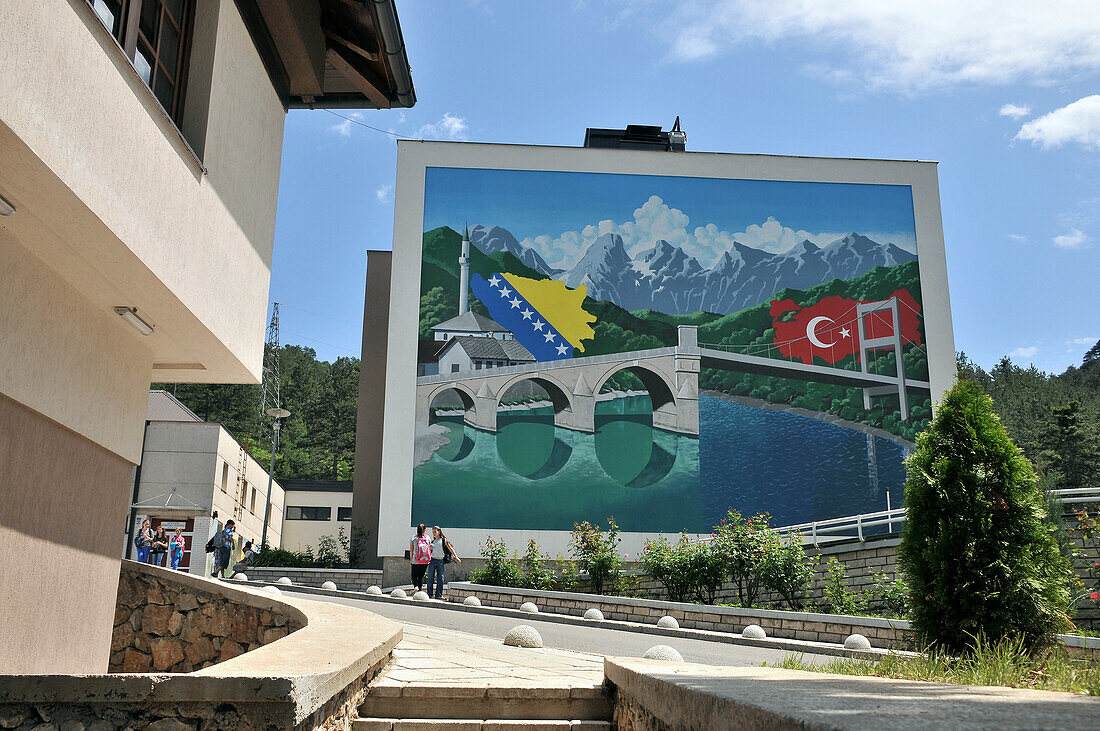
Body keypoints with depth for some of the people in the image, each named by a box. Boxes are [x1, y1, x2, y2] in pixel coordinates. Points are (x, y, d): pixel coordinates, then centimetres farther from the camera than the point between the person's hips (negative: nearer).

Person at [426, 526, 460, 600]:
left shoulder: (444, 540, 6)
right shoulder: (433, 542, 15)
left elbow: (450, 549, 7)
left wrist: (456, 557, 3)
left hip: (440, 561, -2)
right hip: (432, 560, 2)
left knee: (440, 578, -4)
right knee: (430, 577, -4)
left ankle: (438, 595, -1)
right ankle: (429, 594, 1)